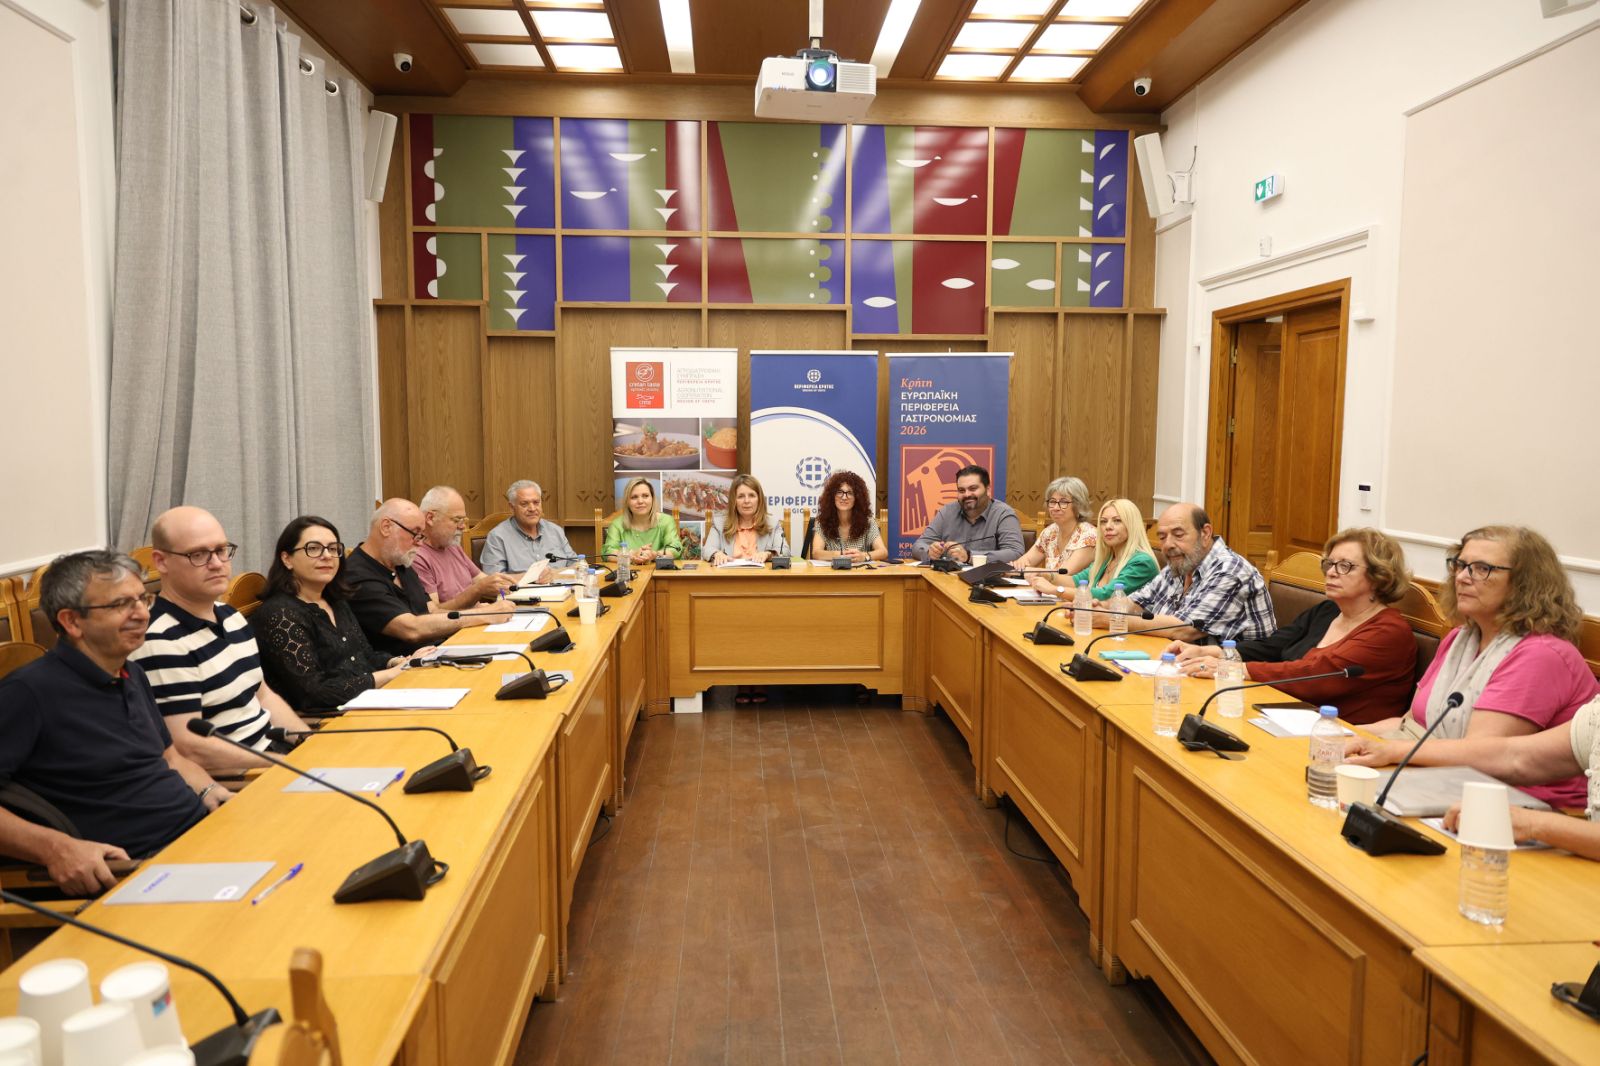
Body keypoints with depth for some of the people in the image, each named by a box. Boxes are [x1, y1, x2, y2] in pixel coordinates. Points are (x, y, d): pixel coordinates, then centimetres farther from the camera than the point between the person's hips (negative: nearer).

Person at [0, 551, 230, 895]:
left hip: (204, 825, 9)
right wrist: (54, 847, -29)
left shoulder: (132, 675, 15)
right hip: (140, 866, -8)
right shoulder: (30, 693, -11)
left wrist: (211, 793, 7)